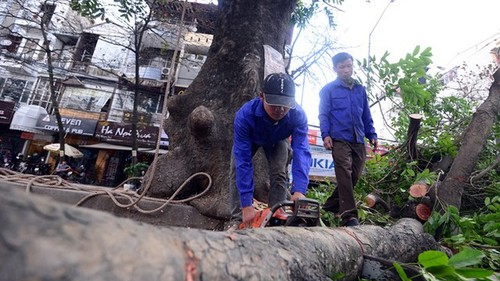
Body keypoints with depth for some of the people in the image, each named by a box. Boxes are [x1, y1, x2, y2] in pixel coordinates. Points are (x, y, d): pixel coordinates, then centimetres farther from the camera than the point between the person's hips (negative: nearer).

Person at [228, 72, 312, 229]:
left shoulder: (298, 115, -39)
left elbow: (302, 152, -45)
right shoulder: (245, 114, -44)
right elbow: (243, 161, -44)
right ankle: (237, 220, -9)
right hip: (249, 139, -1)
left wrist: (299, 190, -61)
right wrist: (247, 205, -47)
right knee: (237, 170, -15)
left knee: (280, 173, -14)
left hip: (277, 141, 1)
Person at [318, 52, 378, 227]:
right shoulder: (328, 90, 6)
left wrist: (372, 135, 13)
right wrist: (325, 134, -13)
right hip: (339, 139, -5)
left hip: (358, 140, 6)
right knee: (345, 174, -17)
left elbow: (366, 115, 22)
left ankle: (331, 206, 22)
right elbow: (323, 114, 0)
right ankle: (349, 216, -17)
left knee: (354, 176, 7)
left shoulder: (360, 89, 19)